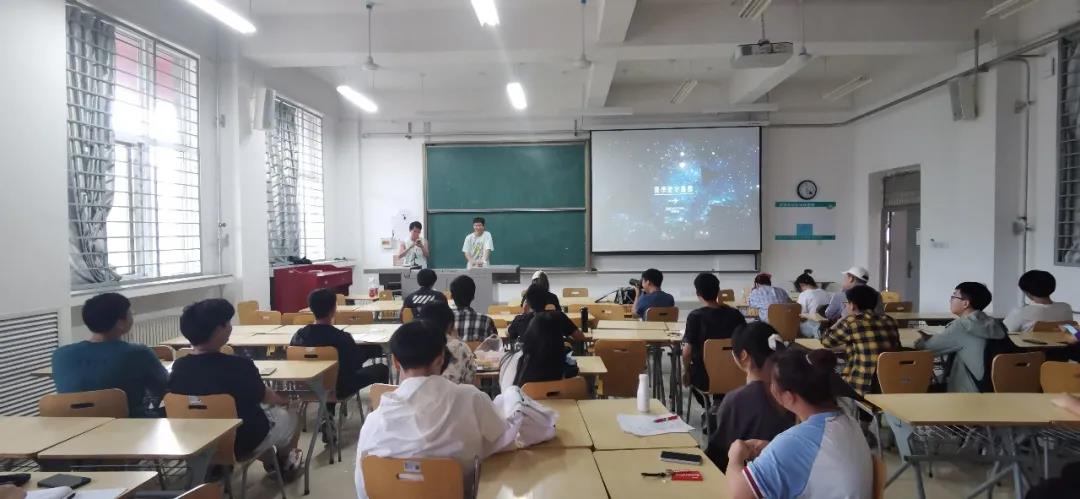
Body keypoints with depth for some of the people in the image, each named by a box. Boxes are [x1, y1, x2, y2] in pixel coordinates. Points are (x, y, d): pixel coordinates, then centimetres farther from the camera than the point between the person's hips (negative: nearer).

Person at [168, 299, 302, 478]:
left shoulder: (178, 367, -13)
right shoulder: (239, 366, -29)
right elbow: (263, 396, -9)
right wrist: (282, 400, 15)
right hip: (245, 443, -5)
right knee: (290, 418, 22)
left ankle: (270, 460, 45)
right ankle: (284, 462, 48)